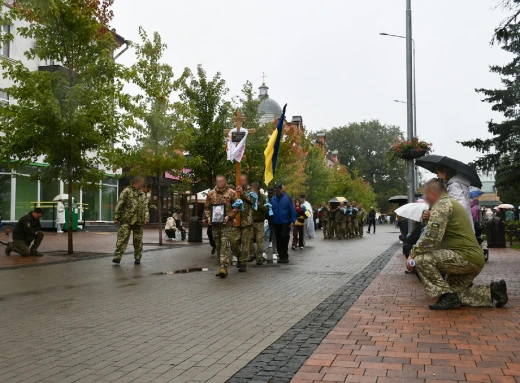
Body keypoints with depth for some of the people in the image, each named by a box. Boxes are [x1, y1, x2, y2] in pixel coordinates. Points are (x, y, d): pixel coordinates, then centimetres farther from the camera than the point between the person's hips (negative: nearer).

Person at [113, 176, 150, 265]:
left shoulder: (143, 194, 17)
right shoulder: (127, 191, -1)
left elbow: (145, 207, 13)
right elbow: (119, 205, -4)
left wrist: (146, 218, -1)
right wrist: (116, 217, -8)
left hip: (138, 221, 5)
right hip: (126, 220, -5)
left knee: (138, 240, 9)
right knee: (122, 238, -11)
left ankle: (137, 257, 18)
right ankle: (117, 256, -12)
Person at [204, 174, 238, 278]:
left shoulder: (231, 193, 0)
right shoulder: (211, 193, 11)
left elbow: (236, 207, -1)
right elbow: (207, 207, 17)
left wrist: (229, 216, -13)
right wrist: (208, 217, 1)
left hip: (226, 223, -4)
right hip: (214, 223, 5)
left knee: (225, 244, -12)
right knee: (218, 245, 9)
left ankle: (224, 267, -15)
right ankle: (222, 266, 19)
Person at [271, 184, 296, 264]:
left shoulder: (287, 198, -6)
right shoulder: (272, 199, 3)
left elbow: (292, 210, -7)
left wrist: (292, 221, -12)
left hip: (285, 222, -3)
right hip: (276, 223, 3)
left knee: (284, 238, -9)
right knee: (278, 240, 9)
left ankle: (284, 256, -1)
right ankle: (281, 255, 19)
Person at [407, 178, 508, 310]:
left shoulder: (442, 204, -10)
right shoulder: (451, 203, 23)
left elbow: (431, 238, -22)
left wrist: (412, 255, -14)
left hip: (465, 257, -10)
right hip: (474, 260, 10)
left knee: (421, 259, -18)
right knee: (453, 292, 15)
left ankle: (447, 296, -14)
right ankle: (492, 291, 15)